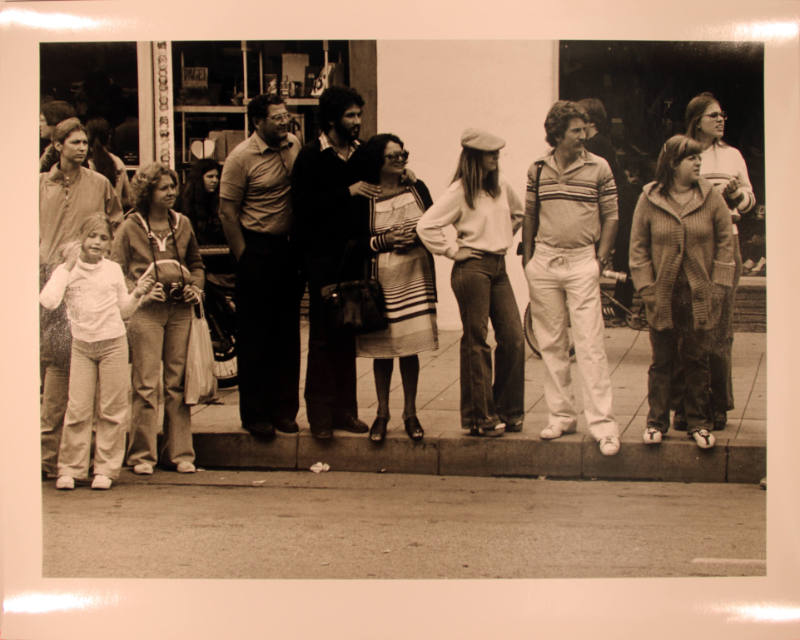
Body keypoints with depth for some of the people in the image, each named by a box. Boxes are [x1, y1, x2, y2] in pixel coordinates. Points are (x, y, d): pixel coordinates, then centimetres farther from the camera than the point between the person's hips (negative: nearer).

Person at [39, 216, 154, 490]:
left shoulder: (113, 270, 6)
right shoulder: (67, 270, 1)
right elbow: (48, 301, -16)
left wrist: (137, 294, -3)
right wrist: (67, 267, -11)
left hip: (113, 344, 1)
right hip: (81, 345, -1)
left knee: (111, 410, 2)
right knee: (78, 409, -2)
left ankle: (105, 468, 11)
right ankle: (70, 469, 8)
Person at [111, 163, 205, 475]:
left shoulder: (182, 224, 13)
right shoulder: (130, 227, 2)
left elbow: (196, 263, 23)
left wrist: (195, 287, 5)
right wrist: (140, 293, -12)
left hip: (180, 309, 3)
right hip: (146, 310, -3)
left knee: (178, 383, 5)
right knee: (146, 385, -4)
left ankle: (180, 453, 11)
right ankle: (142, 455, 4)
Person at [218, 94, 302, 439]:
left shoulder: (294, 145, 6)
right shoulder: (242, 157, -10)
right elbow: (227, 211, -9)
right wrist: (244, 257, -10)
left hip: (289, 248, 6)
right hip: (256, 248, -5)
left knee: (288, 333, 10)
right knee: (255, 336, 1)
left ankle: (284, 410, 19)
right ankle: (254, 414, 9)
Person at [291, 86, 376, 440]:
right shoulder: (311, 156, -4)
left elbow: (374, 193, 17)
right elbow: (305, 205, -14)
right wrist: (348, 192, -19)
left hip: (354, 255, 5)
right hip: (323, 255, -5)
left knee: (348, 334, 9)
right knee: (323, 335, -1)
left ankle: (344, 410, 16)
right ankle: (319, 414, 5)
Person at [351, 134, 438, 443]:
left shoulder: (417, 189, 6)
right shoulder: (364, 198, -3)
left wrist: (418, 235, -8)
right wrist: (385, 240, -13)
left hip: (416, 277, 2)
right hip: (382, 279, -2)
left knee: (410, 347, 4)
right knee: (382, 349, 4)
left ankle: (410, 413, 16)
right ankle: (382, 413, 18)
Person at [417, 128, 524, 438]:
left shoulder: (501, 186, 10)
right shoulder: (460, 191, -10)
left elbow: (518, 212, 31)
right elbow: (426, 225, -16)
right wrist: (453, 250, -10)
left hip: (498, 267, 7)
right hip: (472, 268, -7)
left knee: (513, 337, 2)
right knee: (476, 342, -2)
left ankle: (507, 411, 13)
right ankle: (480, 416, 5)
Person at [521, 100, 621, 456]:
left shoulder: (598, 168, 0)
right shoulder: (537, 170, 7)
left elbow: (610, 216, 5)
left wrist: (600, 258, -3)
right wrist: (527, 259, 10)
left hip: (582, 262, -3)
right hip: (544, 263, 3)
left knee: (590, 345, -8)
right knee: (550, 344, 8)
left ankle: (603, 423, -5)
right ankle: (561, 416, 19)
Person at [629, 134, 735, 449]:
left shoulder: (711, 197, -1)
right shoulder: (649, 199, -2)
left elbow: (725, 242, 3)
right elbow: (638, 246, 2)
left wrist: (719, 286, -3)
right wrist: (646, 287, -4)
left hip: (700, 295, 1)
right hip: (663, 296, 0)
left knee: (698, 361, 8)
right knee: (662, 361, 8)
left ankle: (698, 422, 19)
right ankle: (656, 421, 19)